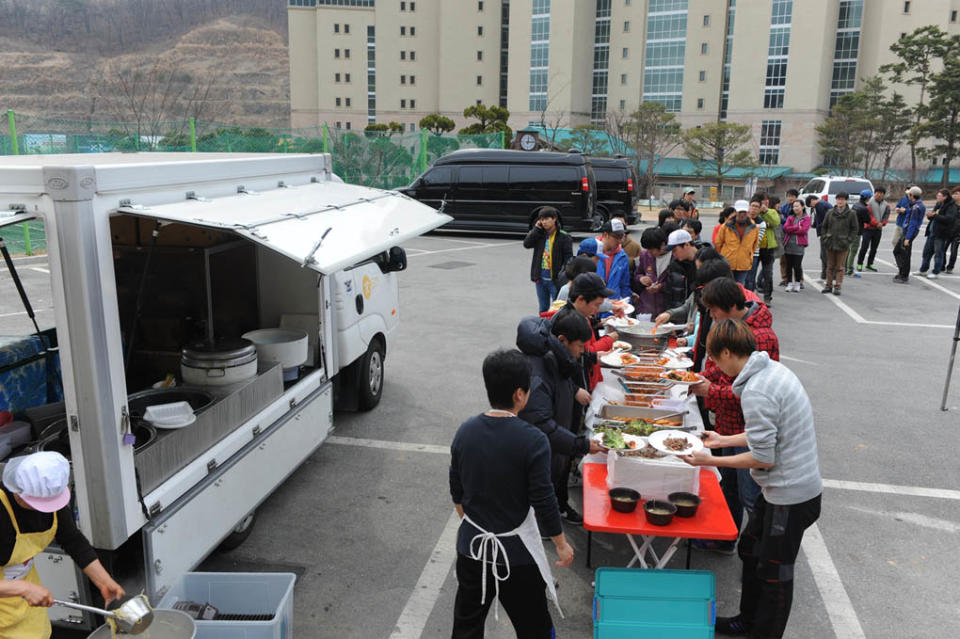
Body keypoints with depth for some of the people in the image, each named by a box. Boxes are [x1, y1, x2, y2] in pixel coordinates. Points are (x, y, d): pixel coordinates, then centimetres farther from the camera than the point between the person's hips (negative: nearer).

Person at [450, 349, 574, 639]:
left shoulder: (465, 432, -6)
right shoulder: (532, 441, -22)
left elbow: (457, 492, 5)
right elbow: (543, 501, -16)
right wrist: (562, 545, -1)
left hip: (471, 546, 5)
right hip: (516, 554, -5)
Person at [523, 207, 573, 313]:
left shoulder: (563, 237, -6)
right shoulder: (539, 234, 7)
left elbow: (568, 258, -9)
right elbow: (526, 244, -7)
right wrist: (536, 228, -7)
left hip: (555, 280, -5)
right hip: (540, 278, 5)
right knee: (543, 309, 16)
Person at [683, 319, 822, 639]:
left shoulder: (755, 391, -27)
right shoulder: (773, 369, 3)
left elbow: (764, 458, -23)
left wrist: (710, 460, -14)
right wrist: (724, 440, 17)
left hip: (790, 495, -10)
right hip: (788, 486, 10)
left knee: (774, 571, 8)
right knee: (750, 550, 23)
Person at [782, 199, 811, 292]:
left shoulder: (806, 218, 2)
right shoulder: (790, 217, 14)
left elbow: (804, 230, -12)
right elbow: (785, 228, -1)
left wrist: (791, 230, -6)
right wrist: (797, 227, -10)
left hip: (799, 245, -4)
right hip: (788, 244, 4)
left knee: (797, 266, -4)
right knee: (789, 265, 6)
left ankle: (797, 284, 10)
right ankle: (789, 284, 14)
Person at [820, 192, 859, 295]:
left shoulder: (851, 213, -2)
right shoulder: (830, 212, 5)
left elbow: (855, 228, 1)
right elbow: (824, 226, 12)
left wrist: (849, 240, -8)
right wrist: (825, 238, 2)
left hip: (843, 244, -3)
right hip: (830, 243, 3)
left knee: (840, 267, 0)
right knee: (830, 266, 11)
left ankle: (837, 286, 4)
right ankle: (828, 285, 18)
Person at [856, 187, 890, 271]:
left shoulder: (886, 205, 11)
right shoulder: (869, 202, -7)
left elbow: (886, 216, 6)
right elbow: (868, 215, -12)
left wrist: (882, 223, -12)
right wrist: (876, 223, -17)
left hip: (878, 229, 5)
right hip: (868, 228, -5)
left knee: (874, 248, 10)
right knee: (864, 247, -7)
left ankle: (869, 264, 19)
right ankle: (859, 264, 3)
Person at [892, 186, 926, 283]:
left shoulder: (916, 207, -20)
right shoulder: (917, 205, 10)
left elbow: (913, 224, -23)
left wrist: (907, 238, -23)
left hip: (909, 233, -10)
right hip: (904, 231, 10)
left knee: (905, 255, -2)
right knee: (896, 251, 18)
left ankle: (904, 277, 7)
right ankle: (901, 272, 25)